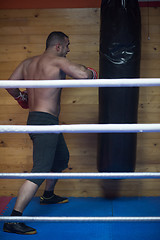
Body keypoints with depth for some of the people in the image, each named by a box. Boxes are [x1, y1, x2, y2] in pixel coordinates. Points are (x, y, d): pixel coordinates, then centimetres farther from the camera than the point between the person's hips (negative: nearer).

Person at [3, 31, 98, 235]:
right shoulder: (58, 61, -11)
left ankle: (48, 195, 48)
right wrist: (91, 73, 2)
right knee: (40, 171, -13)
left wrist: (20, 97, 33)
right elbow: (83, 75, -21)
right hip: (45, 121, -10)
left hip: (34, 119, 10)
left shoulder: (28, 63, 13)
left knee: (62, 158, 29)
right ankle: (13, 220, -16)